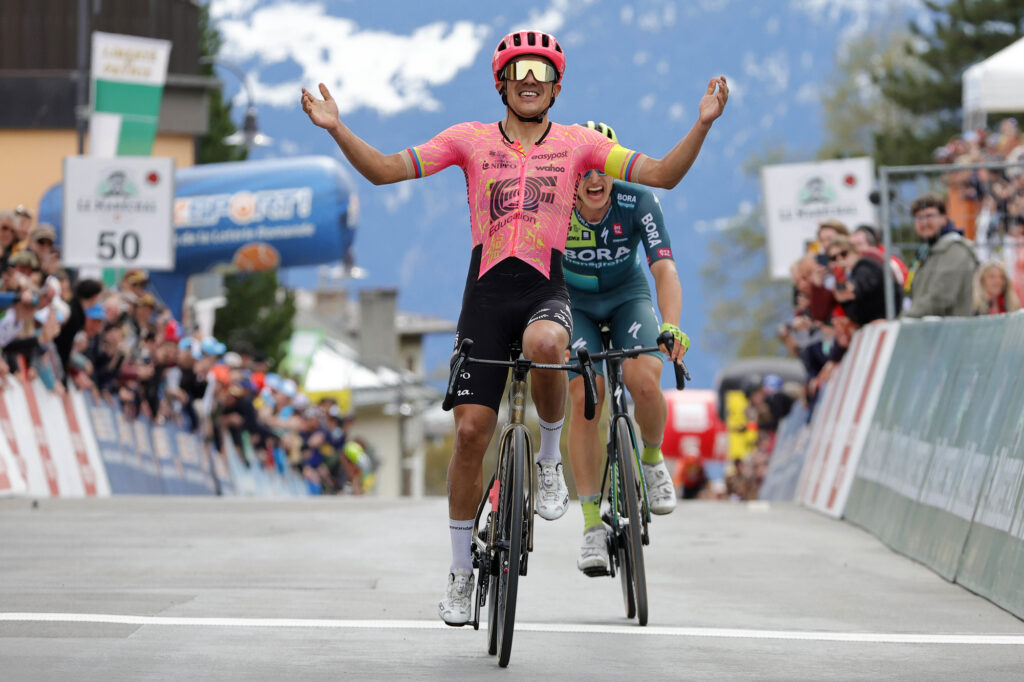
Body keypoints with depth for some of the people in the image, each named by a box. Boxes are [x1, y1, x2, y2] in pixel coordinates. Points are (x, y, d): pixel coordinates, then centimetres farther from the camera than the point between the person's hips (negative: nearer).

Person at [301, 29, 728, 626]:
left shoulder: (578, 143, 9)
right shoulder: (471, 140, 10)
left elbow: (663, 175, 5)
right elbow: (384, 170, 6)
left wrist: (703, 124, -9)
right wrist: (336, 128, -7)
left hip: (547, 290, -1)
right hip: (487, 290, 1)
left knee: (544, 345, -39)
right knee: (471, 430, -5)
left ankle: (551, 456, -9)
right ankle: (462, 571, 11)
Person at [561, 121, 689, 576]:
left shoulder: (638, 201, -27)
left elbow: (665, 269, -34)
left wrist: (670, 326, -52)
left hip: (627, 295, 0)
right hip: (573, 302, 0)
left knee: (644, 382, -27)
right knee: (584, 399, -18)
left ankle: (652, 461, 6)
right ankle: (592, 525, -11)